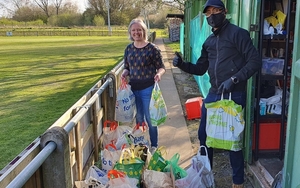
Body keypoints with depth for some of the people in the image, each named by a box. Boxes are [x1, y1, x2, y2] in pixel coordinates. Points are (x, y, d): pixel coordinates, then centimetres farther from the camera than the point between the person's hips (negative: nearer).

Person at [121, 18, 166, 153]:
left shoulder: (152, 48, -9)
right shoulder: (128, 49, 5)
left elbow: (161, 67, -6)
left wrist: (158, 74, -28)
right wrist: (125, 73, -9)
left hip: (148, 89, -5)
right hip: (133, 89, 5)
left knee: (150, 118, 6)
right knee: (138, 118, 17)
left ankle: (154, 146, 25)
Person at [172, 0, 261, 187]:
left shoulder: (237, 33, -8)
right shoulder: (209, 41, 14)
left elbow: (255, 61, -14)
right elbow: (201, 68, 18)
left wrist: (233, 79, -23)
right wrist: (182, 64, 1)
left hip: (234, 95, -7)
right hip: (213, 94, 7)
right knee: (203, 134, 14)